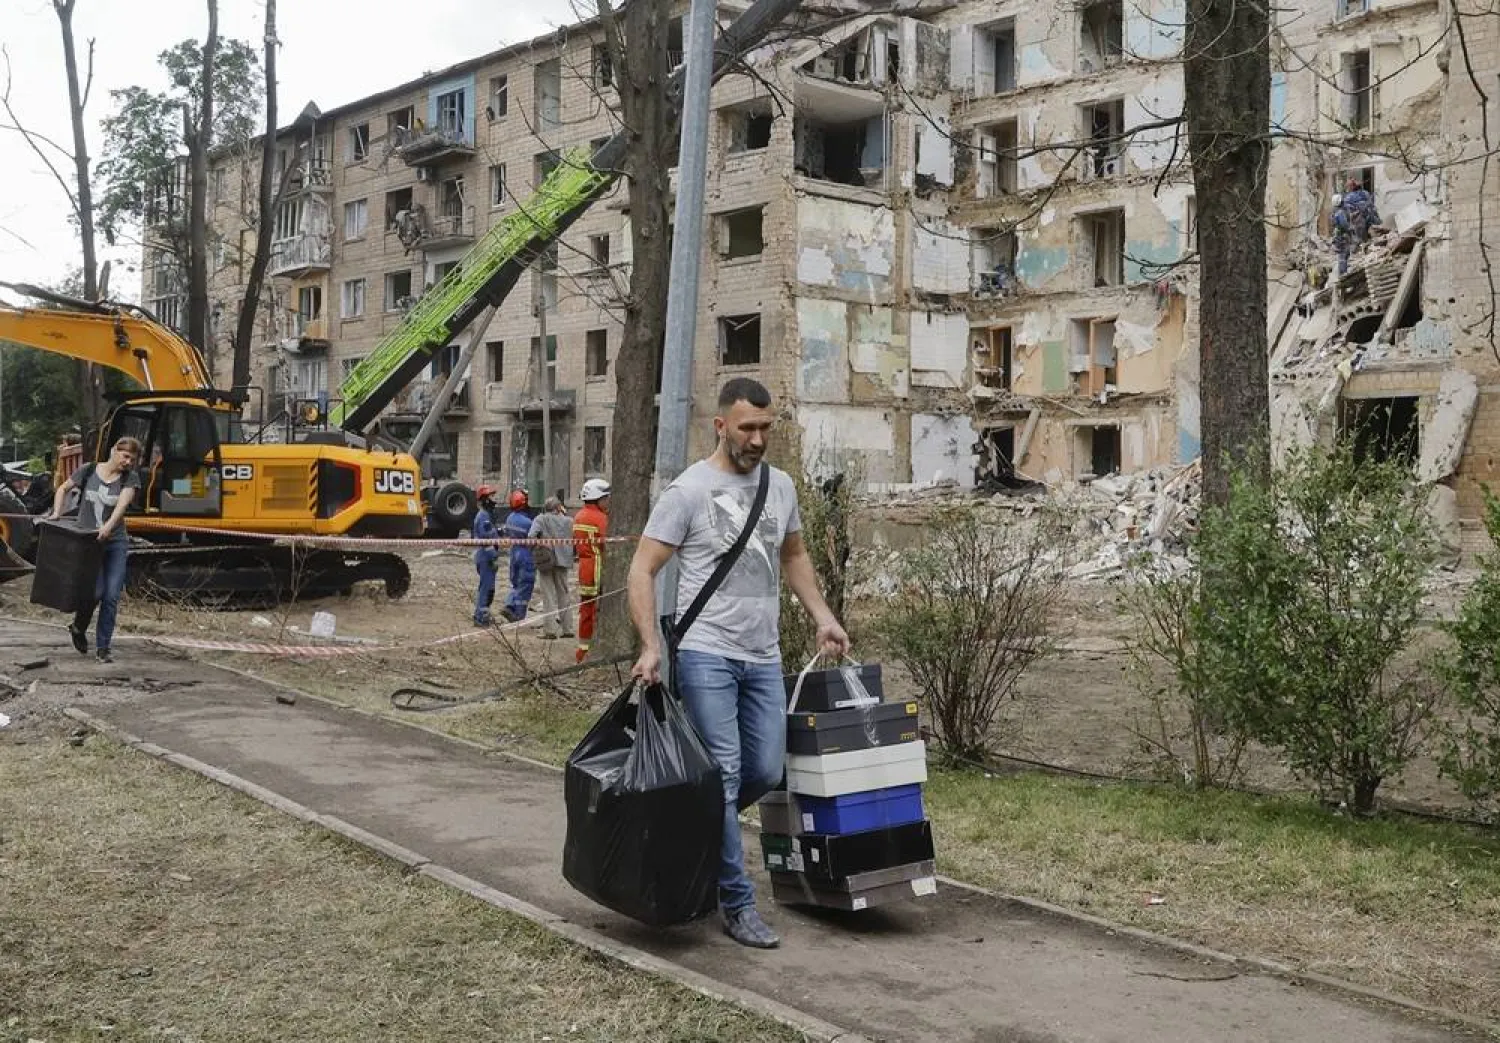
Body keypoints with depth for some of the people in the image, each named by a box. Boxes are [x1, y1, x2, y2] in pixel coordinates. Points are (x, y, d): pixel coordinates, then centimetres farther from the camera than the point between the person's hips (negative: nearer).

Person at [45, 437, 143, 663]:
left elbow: (123, 503, -16)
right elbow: (63, 489, 17)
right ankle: (78, 628, 19)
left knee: (112, 596, -4)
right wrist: (57, 513, 1)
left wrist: (109, 526, -32)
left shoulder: (130, 478, 1)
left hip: (116, 543, 1)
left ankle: (103, 647, 8)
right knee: (96, 591, -12)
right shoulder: (88, 471, 3)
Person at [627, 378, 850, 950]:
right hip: (707, 655, -6)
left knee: (766, 771, 8)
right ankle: (737, 904, 3)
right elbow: (642, 570, -9)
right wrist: (650, 646, -19)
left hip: (763, 656, 6)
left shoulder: (780, 486, 10)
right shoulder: (688, 490, -9)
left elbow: (794, 555, 24)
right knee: (724, 774, -6)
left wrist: (823, 617, 12)